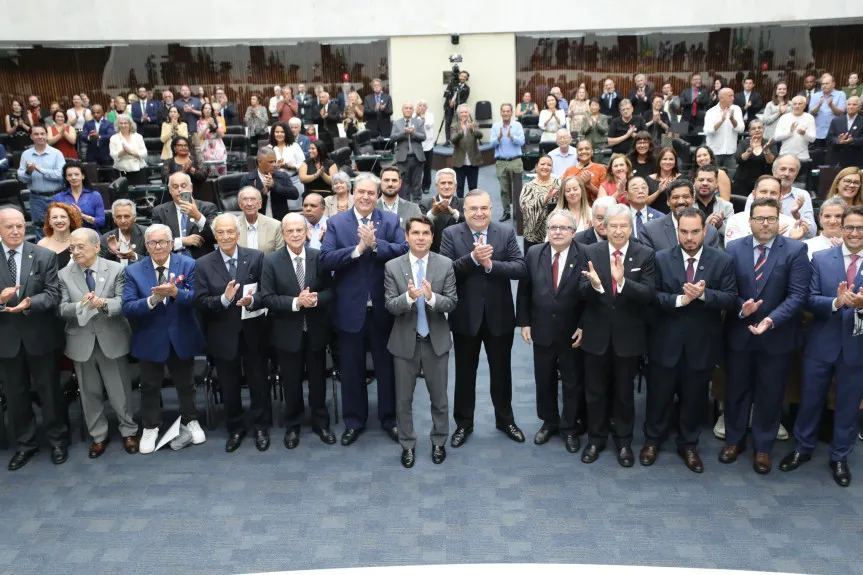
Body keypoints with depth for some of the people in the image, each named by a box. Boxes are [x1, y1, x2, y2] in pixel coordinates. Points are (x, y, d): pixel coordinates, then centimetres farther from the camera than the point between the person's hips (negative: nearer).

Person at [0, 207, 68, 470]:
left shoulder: (45, 256, -5)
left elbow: (53, 294, -10)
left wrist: (28, 303, -28)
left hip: (40, 335, -1)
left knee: (50, 390, 10)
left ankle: (58, 440, 26)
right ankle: (25, 444, 29)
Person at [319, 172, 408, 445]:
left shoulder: (391, 221, 1)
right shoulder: (336, 223, 0)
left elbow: (405, 251, -15)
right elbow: (325, 260, -13)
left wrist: (375, 244, -26)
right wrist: (357, 248, -22)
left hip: (383, 308, 0)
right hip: (350, 308, 0)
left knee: (387, 366, 13)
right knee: (351, 369, 12)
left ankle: (390, 419, 29)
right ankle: (354, 421, 28)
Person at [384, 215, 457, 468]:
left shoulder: (446, 265, -5)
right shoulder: (392, 266, -6)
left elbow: (452, 302, -9)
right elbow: (390, 305, -10)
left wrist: (432, 297, -29)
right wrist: (408, 297, -30)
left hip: (436, 341, 0)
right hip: (405, 341, 0)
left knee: (439, 397, 14)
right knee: (403, 398, 11)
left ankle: (439, 442, 33)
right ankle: (408, 445, 29)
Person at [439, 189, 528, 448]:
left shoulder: (507, 233, -2)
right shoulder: (451, 234, -5)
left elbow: (521, 269, -11)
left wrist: (490, 264, -24)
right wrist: (473, 258, -27)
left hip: (499, 315, 1)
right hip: (465, 316, -1)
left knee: (501, 371, 16)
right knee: (465, 373, 13)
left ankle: (505, 420, 35)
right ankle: (463, 423, 29)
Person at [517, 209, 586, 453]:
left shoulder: (585, 256, -11)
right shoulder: (534, 253, -2)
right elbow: (524, 291, 3)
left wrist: (584, 327, -11)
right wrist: (524, 322, 0)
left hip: (573, 332, -2)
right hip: (542, 331, 2)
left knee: (573, 383, 12)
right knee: (544, 381, 15)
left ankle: (569, 428, 30)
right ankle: (549, 422, 36)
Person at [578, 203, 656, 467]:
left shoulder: (645, 255, -7)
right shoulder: (591, 252, -4)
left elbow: (648, 295, -17)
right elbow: (582, 293, -10)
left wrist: (623, 281, -34)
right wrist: (594, 284, -33)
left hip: (628, 335, -1)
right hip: (597, 334, 1)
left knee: (624, 392, 15)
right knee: (595, 391, 14)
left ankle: (624, 441, 33)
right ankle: (596, 438, 33)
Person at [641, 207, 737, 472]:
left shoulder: (723, 261, -4)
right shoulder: (661, 259, -4)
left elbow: (731, 300, -10)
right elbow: (651, 296, -10)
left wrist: (704, 294, -26)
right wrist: (680, 299, -24)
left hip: (701, 344, 0)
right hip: (666, 342, 0)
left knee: (694, 398, 14)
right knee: (659, 395, 13)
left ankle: (688, 445, 33)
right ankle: (652, 440, 32)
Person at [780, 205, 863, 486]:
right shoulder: (821, 259, -2)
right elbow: (809, 300, -8)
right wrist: (836, 302, -26)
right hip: (821, 344, 0)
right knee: (810, 400, 15)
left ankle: (839, 458, 31)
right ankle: (803, 448, 34)